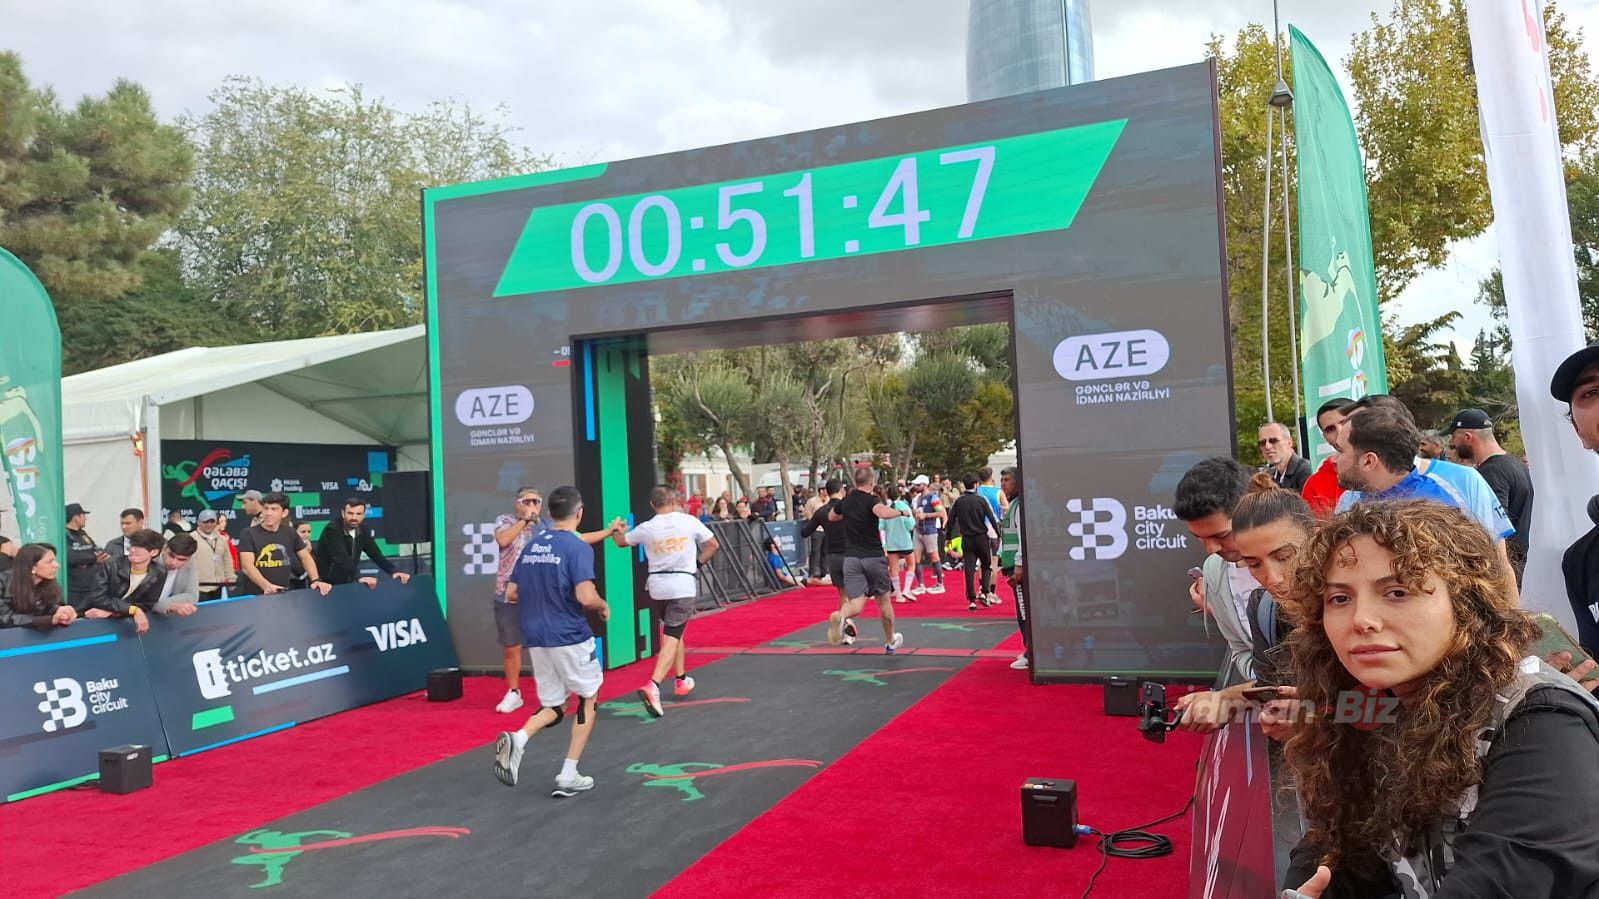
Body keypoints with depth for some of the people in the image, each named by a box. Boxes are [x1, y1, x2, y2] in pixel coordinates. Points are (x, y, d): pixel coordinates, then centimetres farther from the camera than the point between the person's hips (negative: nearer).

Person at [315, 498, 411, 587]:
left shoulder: (363, 530, 0)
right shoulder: (332, 530, -20)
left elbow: (376, 554, 0)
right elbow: (341, 557, -34)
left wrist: (394, 571, -17)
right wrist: (358, 577, -47)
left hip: (347, 582, 6)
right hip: (327, 583, -6)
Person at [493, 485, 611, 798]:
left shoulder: (531, 546, 9)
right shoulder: (577, 547, -12)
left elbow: (510, 594, 12)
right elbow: (586, 597, -22)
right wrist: (603, 607, -1)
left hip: (535, 638, 6)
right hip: (570, 637, -6)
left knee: (553, 706, 17)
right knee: (587, 699, 14)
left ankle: (517, 738, -14)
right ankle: (569, 776, 12)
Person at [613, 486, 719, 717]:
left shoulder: (646, 528, 1)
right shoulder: (689, 521, -3)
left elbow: (621, 542, 18)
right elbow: (713, 545, 4)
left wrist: (617, 530, 38)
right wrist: (698, 563, 16)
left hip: (658, 585, 3)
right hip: (683, 584, -3)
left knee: (672, 632, 24)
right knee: (671, 638, -6)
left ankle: (682, 680, 32)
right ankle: (653, 686, -22)